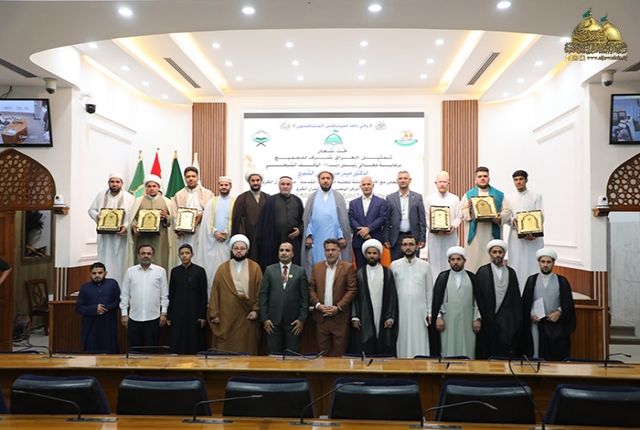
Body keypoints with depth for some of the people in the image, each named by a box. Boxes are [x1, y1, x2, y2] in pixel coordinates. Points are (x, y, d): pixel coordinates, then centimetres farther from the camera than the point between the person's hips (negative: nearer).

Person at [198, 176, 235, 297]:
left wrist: (227, 234, -12)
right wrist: (215, 232, -9)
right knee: (211, 267, 0)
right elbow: (206, 220, 5)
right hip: (212, 240, 2)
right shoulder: (211, 201, 12)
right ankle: (210, 295, 5)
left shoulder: (235, 202, 5)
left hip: (229, 241, -2)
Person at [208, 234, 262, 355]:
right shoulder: (222, 268, 6)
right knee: (225, 348, 2)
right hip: (226, 316, 1)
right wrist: (214, 314, -1)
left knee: (247, 349, 4)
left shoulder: (255, 268, 4)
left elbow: (260, 291, 2)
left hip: (247, 316, 0)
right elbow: (215, 292, 5)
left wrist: (256, 310, -8)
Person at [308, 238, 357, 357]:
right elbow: (311, 288, 8)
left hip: (340, 317, -3)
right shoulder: (317, 267, 10)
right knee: (323, 351, 8)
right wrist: (317, 305, -7)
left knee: (339, 352, 2)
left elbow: (352, 290, -6)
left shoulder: (348, 267, 0)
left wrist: (338, 307, -13)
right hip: (321, 316, 3)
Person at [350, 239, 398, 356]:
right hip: (364, 320, 0)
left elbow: (392, 297, 3)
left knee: (384, 352, 2)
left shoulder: (387, 273, 5)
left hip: (383, 321, 0)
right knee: (364, 352, -1)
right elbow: (355, 296, 5)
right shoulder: (359, 273, 6)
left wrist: (390, 317, -3)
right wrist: (354, 317, -3)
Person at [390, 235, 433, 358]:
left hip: (420, 312, 0)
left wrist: (430, 312, 3)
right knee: (402, 342, 2)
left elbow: (429, 291, 7)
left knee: (419, 343, 1)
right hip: (400, 312, 0)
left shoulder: (425, 265, 5)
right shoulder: (394, 265, 4)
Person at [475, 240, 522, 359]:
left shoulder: (511, 272, 10)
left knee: (508, 353, -1)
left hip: (508, 322, 2)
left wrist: (518, 321, 5)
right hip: (488, 321, -2)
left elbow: (516, 298, 10)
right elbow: (478, 296, -2)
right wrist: (484, 317, -6)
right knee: (488, 356, 1)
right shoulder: (483, 272, 0)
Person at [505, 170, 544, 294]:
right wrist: (513, 222, -18)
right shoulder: (509, 198, 12)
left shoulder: (536, 197, 7)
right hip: (516, 238, 1)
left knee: (533, 265, -4)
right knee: (516, 266, -1)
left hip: (534, 237, -1)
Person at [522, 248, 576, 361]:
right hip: (536, 325, 0)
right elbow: (525, 303, 8)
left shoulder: (562, 281, 5)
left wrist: (559, 312, -10)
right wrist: (532, 314, -7)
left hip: (556, 327, 0)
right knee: (537, 355, -1)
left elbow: (568, 303, 5)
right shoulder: (531, 280, 7)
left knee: (557, 356, -2)